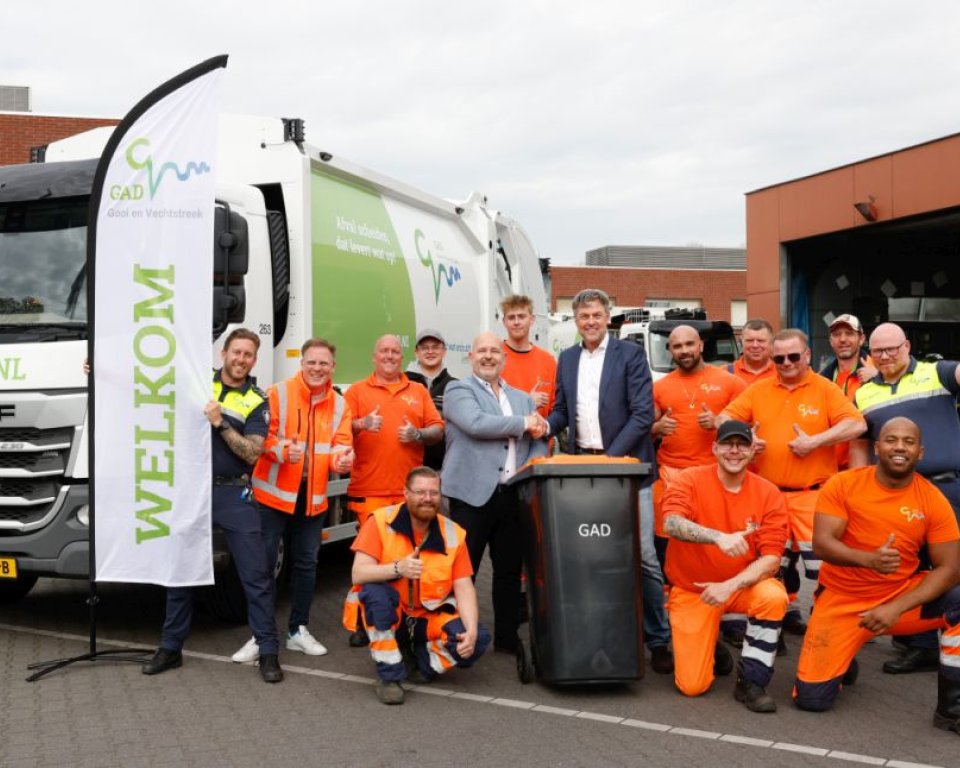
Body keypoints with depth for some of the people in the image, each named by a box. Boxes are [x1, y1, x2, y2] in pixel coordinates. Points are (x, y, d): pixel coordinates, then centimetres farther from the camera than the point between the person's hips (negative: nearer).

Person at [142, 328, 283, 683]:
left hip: (234, 494, -2)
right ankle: (170, 648, 23)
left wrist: (220, 422, -17)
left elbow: (252, 453, -9)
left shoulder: (257, 403, 1)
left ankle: (268, 651, 6)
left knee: (256, 574, -3)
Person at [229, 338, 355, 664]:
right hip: (274, 492, -4)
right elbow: (263, 436, -10)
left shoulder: (339, 404, 5)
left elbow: (341, 443, 1)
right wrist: (284, 450, -30)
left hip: (313, 496, 5)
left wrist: (342, 458, -22)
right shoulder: (278, 394, -8)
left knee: (306, 563, 14)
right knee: (264, 562, -1)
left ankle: (298, 630, 28)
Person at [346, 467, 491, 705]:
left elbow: (464, 588, -8)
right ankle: (389, 675, -18)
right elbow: (358, 574, -22)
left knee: (479, 639, -23)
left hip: (432, 618, 2)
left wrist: (471, 631, -25)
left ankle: (421, 661, 7)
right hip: (387, 617, -2)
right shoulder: (380, 521, -13)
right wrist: (397, 568, -40)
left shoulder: (453, 533, -5)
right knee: (374, 590, -35)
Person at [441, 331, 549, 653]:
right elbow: (476, 424, -18)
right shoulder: (458, 391, 1)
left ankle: (507, 637, 23)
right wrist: (524, 423, -10)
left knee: (510, 569, 11)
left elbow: (539, 441, 14)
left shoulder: (522, 398, 19)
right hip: (473, 494, -5)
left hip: (513, 494, 5)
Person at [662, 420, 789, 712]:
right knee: (692, 685, -9)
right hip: (692, 590, -1)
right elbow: (671, 524, -31)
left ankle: (751, 682, -12)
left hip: (743, 585, 1)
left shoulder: (769, 494, -8)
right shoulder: (690, 480, -12)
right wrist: (719, 537, -47)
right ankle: (709, 648, 28)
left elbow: (771, 558, -13)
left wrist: (730, 586, -28)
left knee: (774, 596, -33)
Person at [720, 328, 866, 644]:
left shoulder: (826, 389, -2)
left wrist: (815, 441, -20)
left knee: (822, 561, -5)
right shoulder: (758, 390, 7)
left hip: (812, 494, -3)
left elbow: (856, 425, -12)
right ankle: (785, 613, 30)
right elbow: (724, 418, 8)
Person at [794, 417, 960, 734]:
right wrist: (869, 559, -36)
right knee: (812, 698, -10)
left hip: (902, 596, 1)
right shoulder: (842, 484, -10)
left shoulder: (934, 500, -8)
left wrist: (897, 609, -22)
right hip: (841, 601, -1)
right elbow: (822, 543, -17)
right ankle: (842, 661, 27)